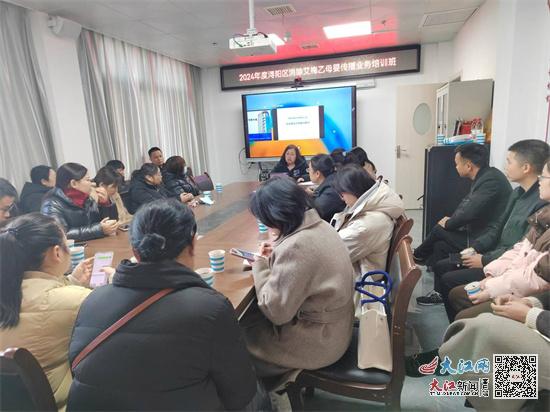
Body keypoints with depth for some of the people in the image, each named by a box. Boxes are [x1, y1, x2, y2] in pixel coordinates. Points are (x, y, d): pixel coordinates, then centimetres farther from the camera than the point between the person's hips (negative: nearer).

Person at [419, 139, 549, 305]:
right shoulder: (518, 193, 8)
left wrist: (484, 260, -17)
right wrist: (474, 247, 0)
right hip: (495, 254, 9)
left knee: (449, 279, -13)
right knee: (440, 266, 9)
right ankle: (441, 295, 33)